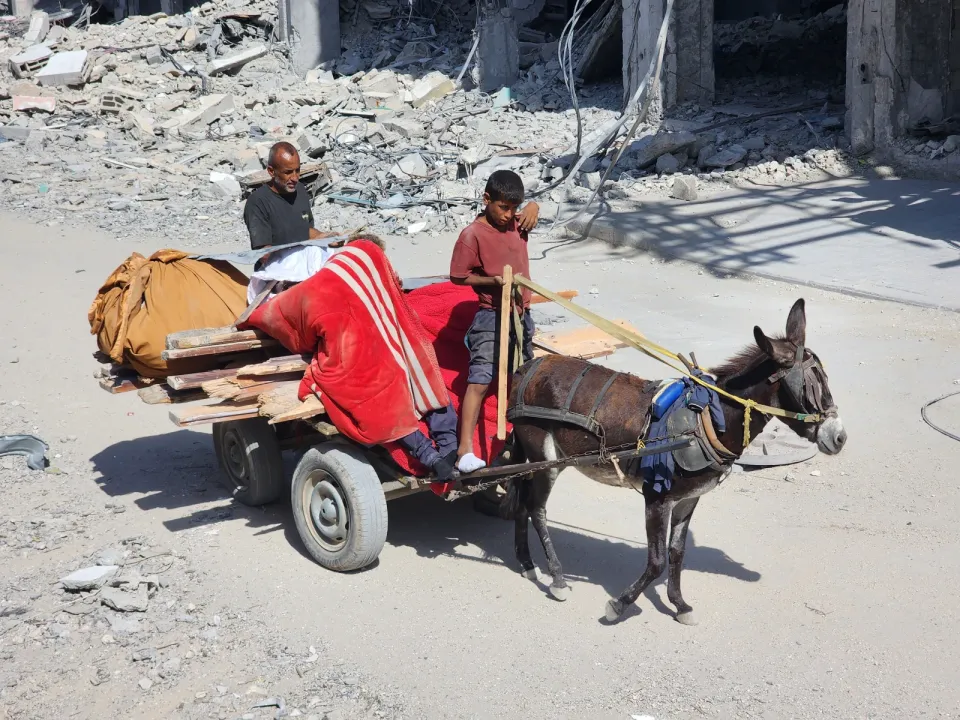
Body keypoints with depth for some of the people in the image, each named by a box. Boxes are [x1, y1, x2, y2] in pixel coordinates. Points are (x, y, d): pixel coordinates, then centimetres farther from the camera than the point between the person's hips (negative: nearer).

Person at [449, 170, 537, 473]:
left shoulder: (516, 223, 5)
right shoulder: (473, 235, -14)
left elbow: (532, 208, 27)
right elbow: (458, 276, -12)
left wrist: (532, 208, 3)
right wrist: (493, 280, -23)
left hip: (521, 313, 7)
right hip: (491, 317, -7)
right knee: (480, 380, -12)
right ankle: (465, 449, -14)